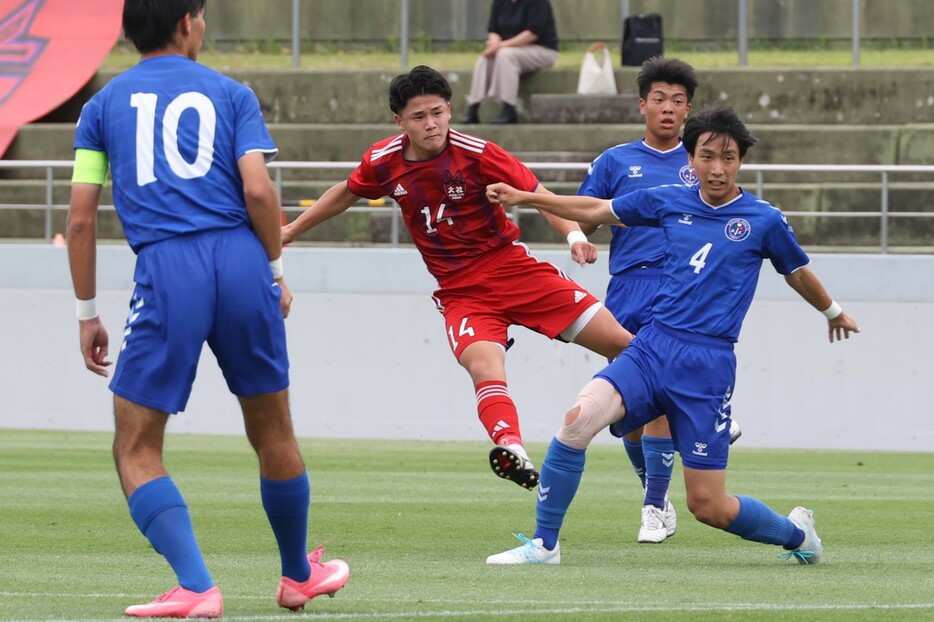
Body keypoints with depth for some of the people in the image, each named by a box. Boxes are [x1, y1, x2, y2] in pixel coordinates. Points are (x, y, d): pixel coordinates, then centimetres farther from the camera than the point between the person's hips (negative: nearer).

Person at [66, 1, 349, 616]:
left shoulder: (105, 104, 15)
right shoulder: (229, 94, 12)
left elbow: (81, 218, 9)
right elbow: (258, 189, -2)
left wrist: (88, 313, 15)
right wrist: (277, 273, 11)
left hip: (165, 272, -1)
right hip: (241, 262, 1)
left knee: (136, 449, 3)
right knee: (273, 432, 17)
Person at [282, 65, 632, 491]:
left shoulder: (476, 154, -11)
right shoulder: (383, 163, -1)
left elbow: (539, 195, -10)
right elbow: (346, 194, 21)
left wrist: (574, 236, -28)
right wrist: (292, 229, 30)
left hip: (512, 268, -1)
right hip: (460, 292, 1)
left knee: (617, 340, -7)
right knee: (483, 365, -32)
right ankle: (512, 451, -54)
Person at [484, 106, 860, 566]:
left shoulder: (764, 220, 0)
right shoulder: (670, 201, 6)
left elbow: (798, 273, 18)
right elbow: (596, 211, 19)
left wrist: (833, 312, 35)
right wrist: (523, 197, 18)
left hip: (708, 367, -3)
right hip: (652, 347, 3)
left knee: (708, 507, -4)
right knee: (579, 418, -25)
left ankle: (796, 532, 27)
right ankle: (543, 544, -12)